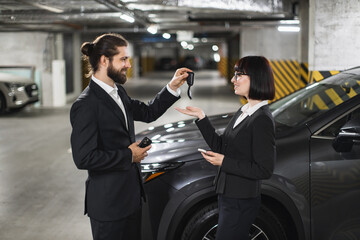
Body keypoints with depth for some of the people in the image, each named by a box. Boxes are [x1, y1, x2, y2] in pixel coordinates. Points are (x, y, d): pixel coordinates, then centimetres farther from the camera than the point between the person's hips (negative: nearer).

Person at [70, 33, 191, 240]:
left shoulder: (119, 93, 8)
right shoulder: (86, 105, -20)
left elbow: (147, 113, 19)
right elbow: (84, 158, -24)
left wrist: (172, 88, 8)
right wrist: (128, 156, -16)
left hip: (131, 195, 9)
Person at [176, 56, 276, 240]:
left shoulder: (262, 120, -20)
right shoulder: (244, 112, 8)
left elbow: (264, 171, -21)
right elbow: (220, 146, 11)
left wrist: (224, 162, -21)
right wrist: (201, 117, 5)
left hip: (241, 202, -9)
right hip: (229, 196, 9)